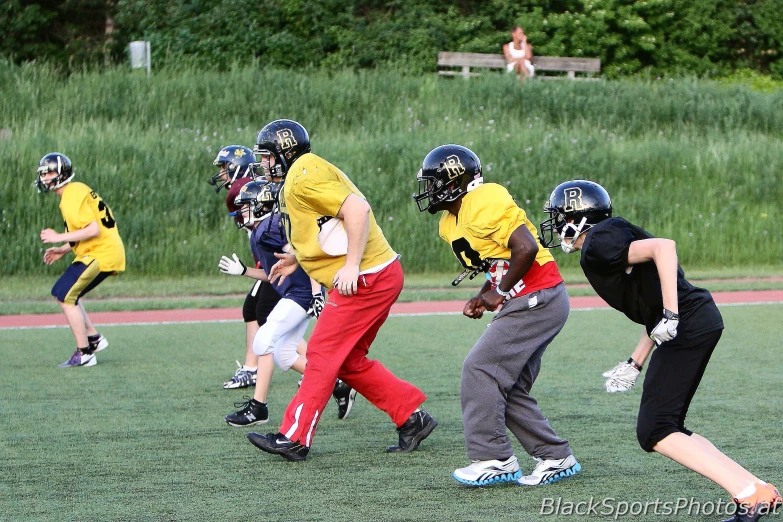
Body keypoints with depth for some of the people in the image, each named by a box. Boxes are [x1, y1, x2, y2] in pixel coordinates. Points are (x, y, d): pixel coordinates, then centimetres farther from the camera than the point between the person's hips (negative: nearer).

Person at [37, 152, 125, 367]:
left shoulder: (73, 195, -16)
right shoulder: (74, 192, 16)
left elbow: (93, 230, -24)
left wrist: (58, 238, -18)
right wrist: (63, 250, 15)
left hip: (102, 254, -10)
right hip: (100, 252, 10)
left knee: (65, 296, -10)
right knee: (61, 293, 15)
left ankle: (84, 353, -7)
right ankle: (94, 338, 18)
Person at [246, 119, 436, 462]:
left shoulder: (304, 177, -13)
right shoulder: (301, 179, 19)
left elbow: (357, 209, -23)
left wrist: (351, 266, -25)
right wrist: (296, 259, 25)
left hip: (367, 278, -10)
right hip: (380, 277, 10)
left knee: (323, 354, -7)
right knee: (349, 362, 15)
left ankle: (294, 438, -4)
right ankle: (412, 417, 17)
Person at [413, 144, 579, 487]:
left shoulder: (484, 204, -17)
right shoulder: (450, 224, 14)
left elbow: (526, 248, -24)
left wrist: (498, 293, -14)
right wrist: (482, 297, 5)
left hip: (537, 300, -10)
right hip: (527, 303, 10)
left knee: (480, 370, -12)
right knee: (508, 388, 10)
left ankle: (494, 459, -9)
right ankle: (555, 458, 15)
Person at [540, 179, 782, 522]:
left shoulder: (598, 246, -8)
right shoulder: (610, 239, 22)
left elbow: (663, 247, -23)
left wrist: (670, 315, -25)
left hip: (688, 325, -10)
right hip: (701, 322, 10)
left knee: (654, 433, -8)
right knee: (665, 429, 14)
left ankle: (750, 494, -16)